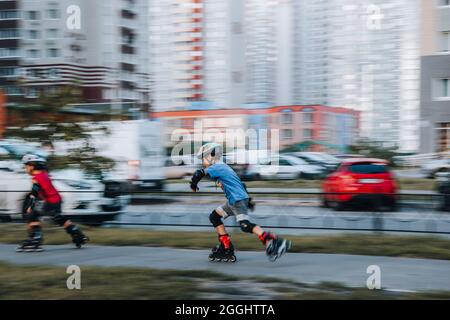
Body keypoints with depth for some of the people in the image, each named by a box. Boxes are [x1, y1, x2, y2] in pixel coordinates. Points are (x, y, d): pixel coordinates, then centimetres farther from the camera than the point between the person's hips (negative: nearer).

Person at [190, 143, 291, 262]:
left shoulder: (216, 167, -8)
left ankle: (274, 241, -24)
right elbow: (240, 183, 25)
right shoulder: (223, 167, 21)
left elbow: (199, 173, -23)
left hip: (238, 200, -10)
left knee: (246, 226, -19)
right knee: (214, 217, 15)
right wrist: (248, 200, 28)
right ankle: (226, 247, 14)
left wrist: (194, 185, -4)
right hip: (233, 201, 10)